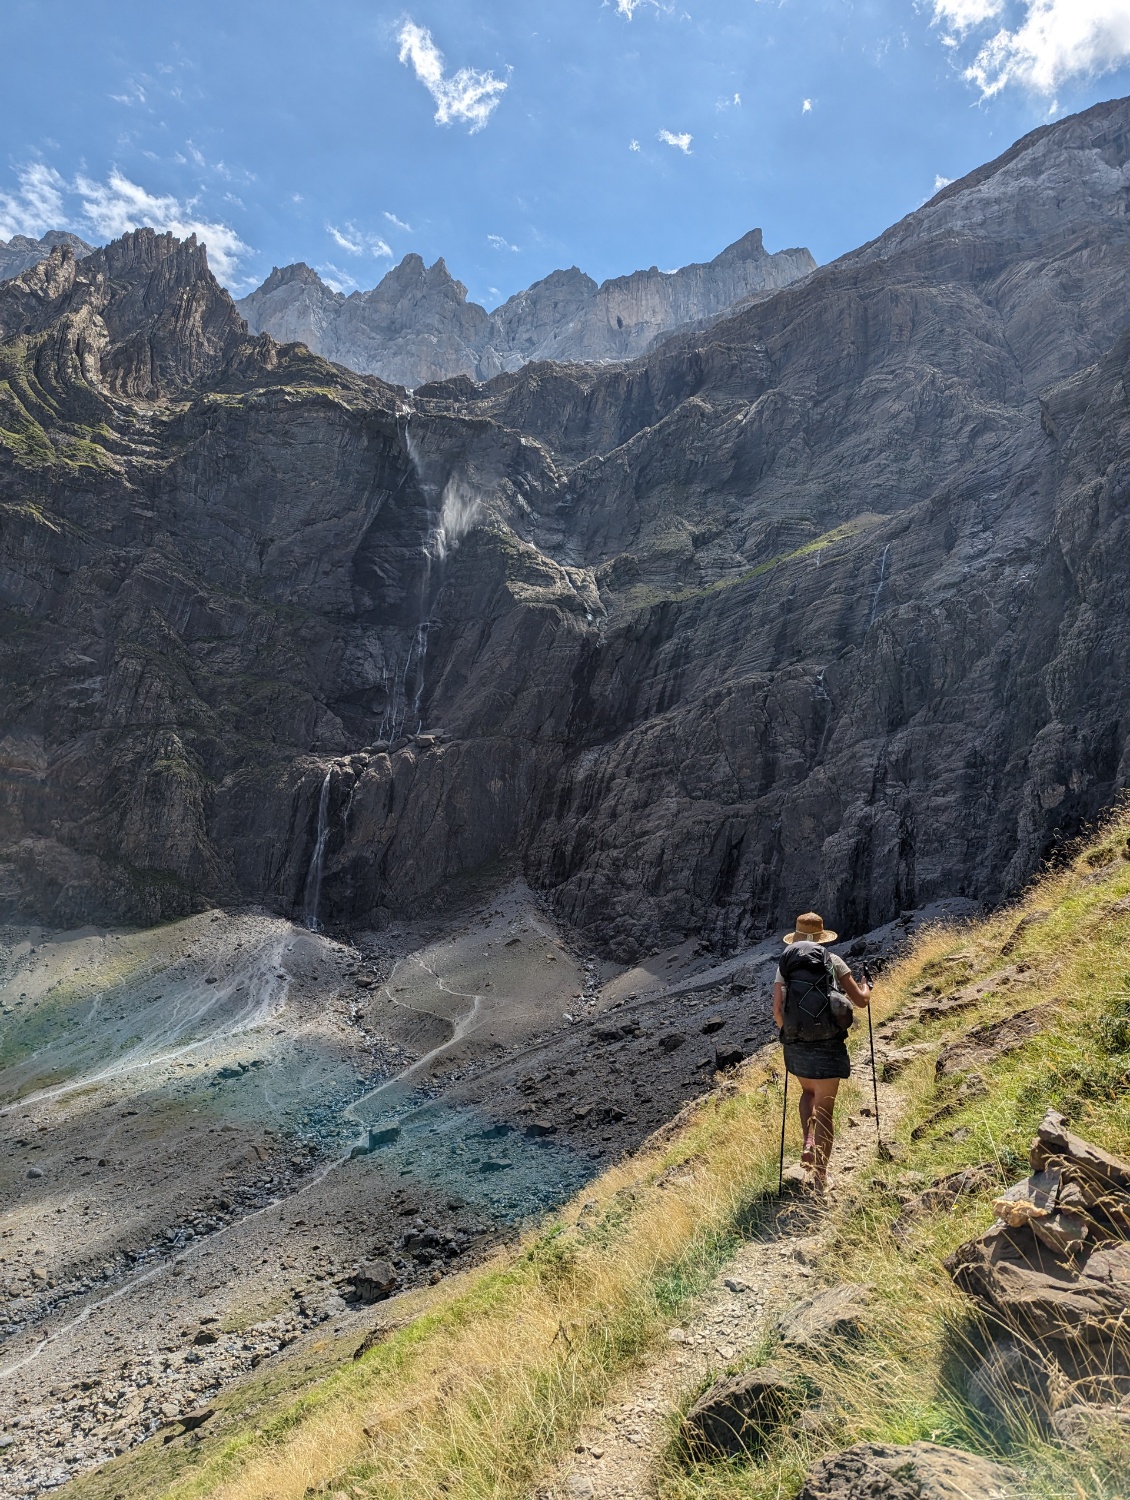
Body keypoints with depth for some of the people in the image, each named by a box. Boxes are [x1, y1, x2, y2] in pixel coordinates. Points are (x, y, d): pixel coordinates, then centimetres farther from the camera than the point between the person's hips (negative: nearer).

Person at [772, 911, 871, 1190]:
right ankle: (820, 1174, 10)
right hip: (828, 1044, -2)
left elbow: (777, 1010, -3)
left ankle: (808, 1145, 9)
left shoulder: (785, 966, 3)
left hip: (797, 1044, 2)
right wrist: (866, 989, 23)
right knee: (825, 1108, 7)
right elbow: (860, 1001, 0)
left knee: (808, 1092, 28)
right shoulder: (834, 962, -1)